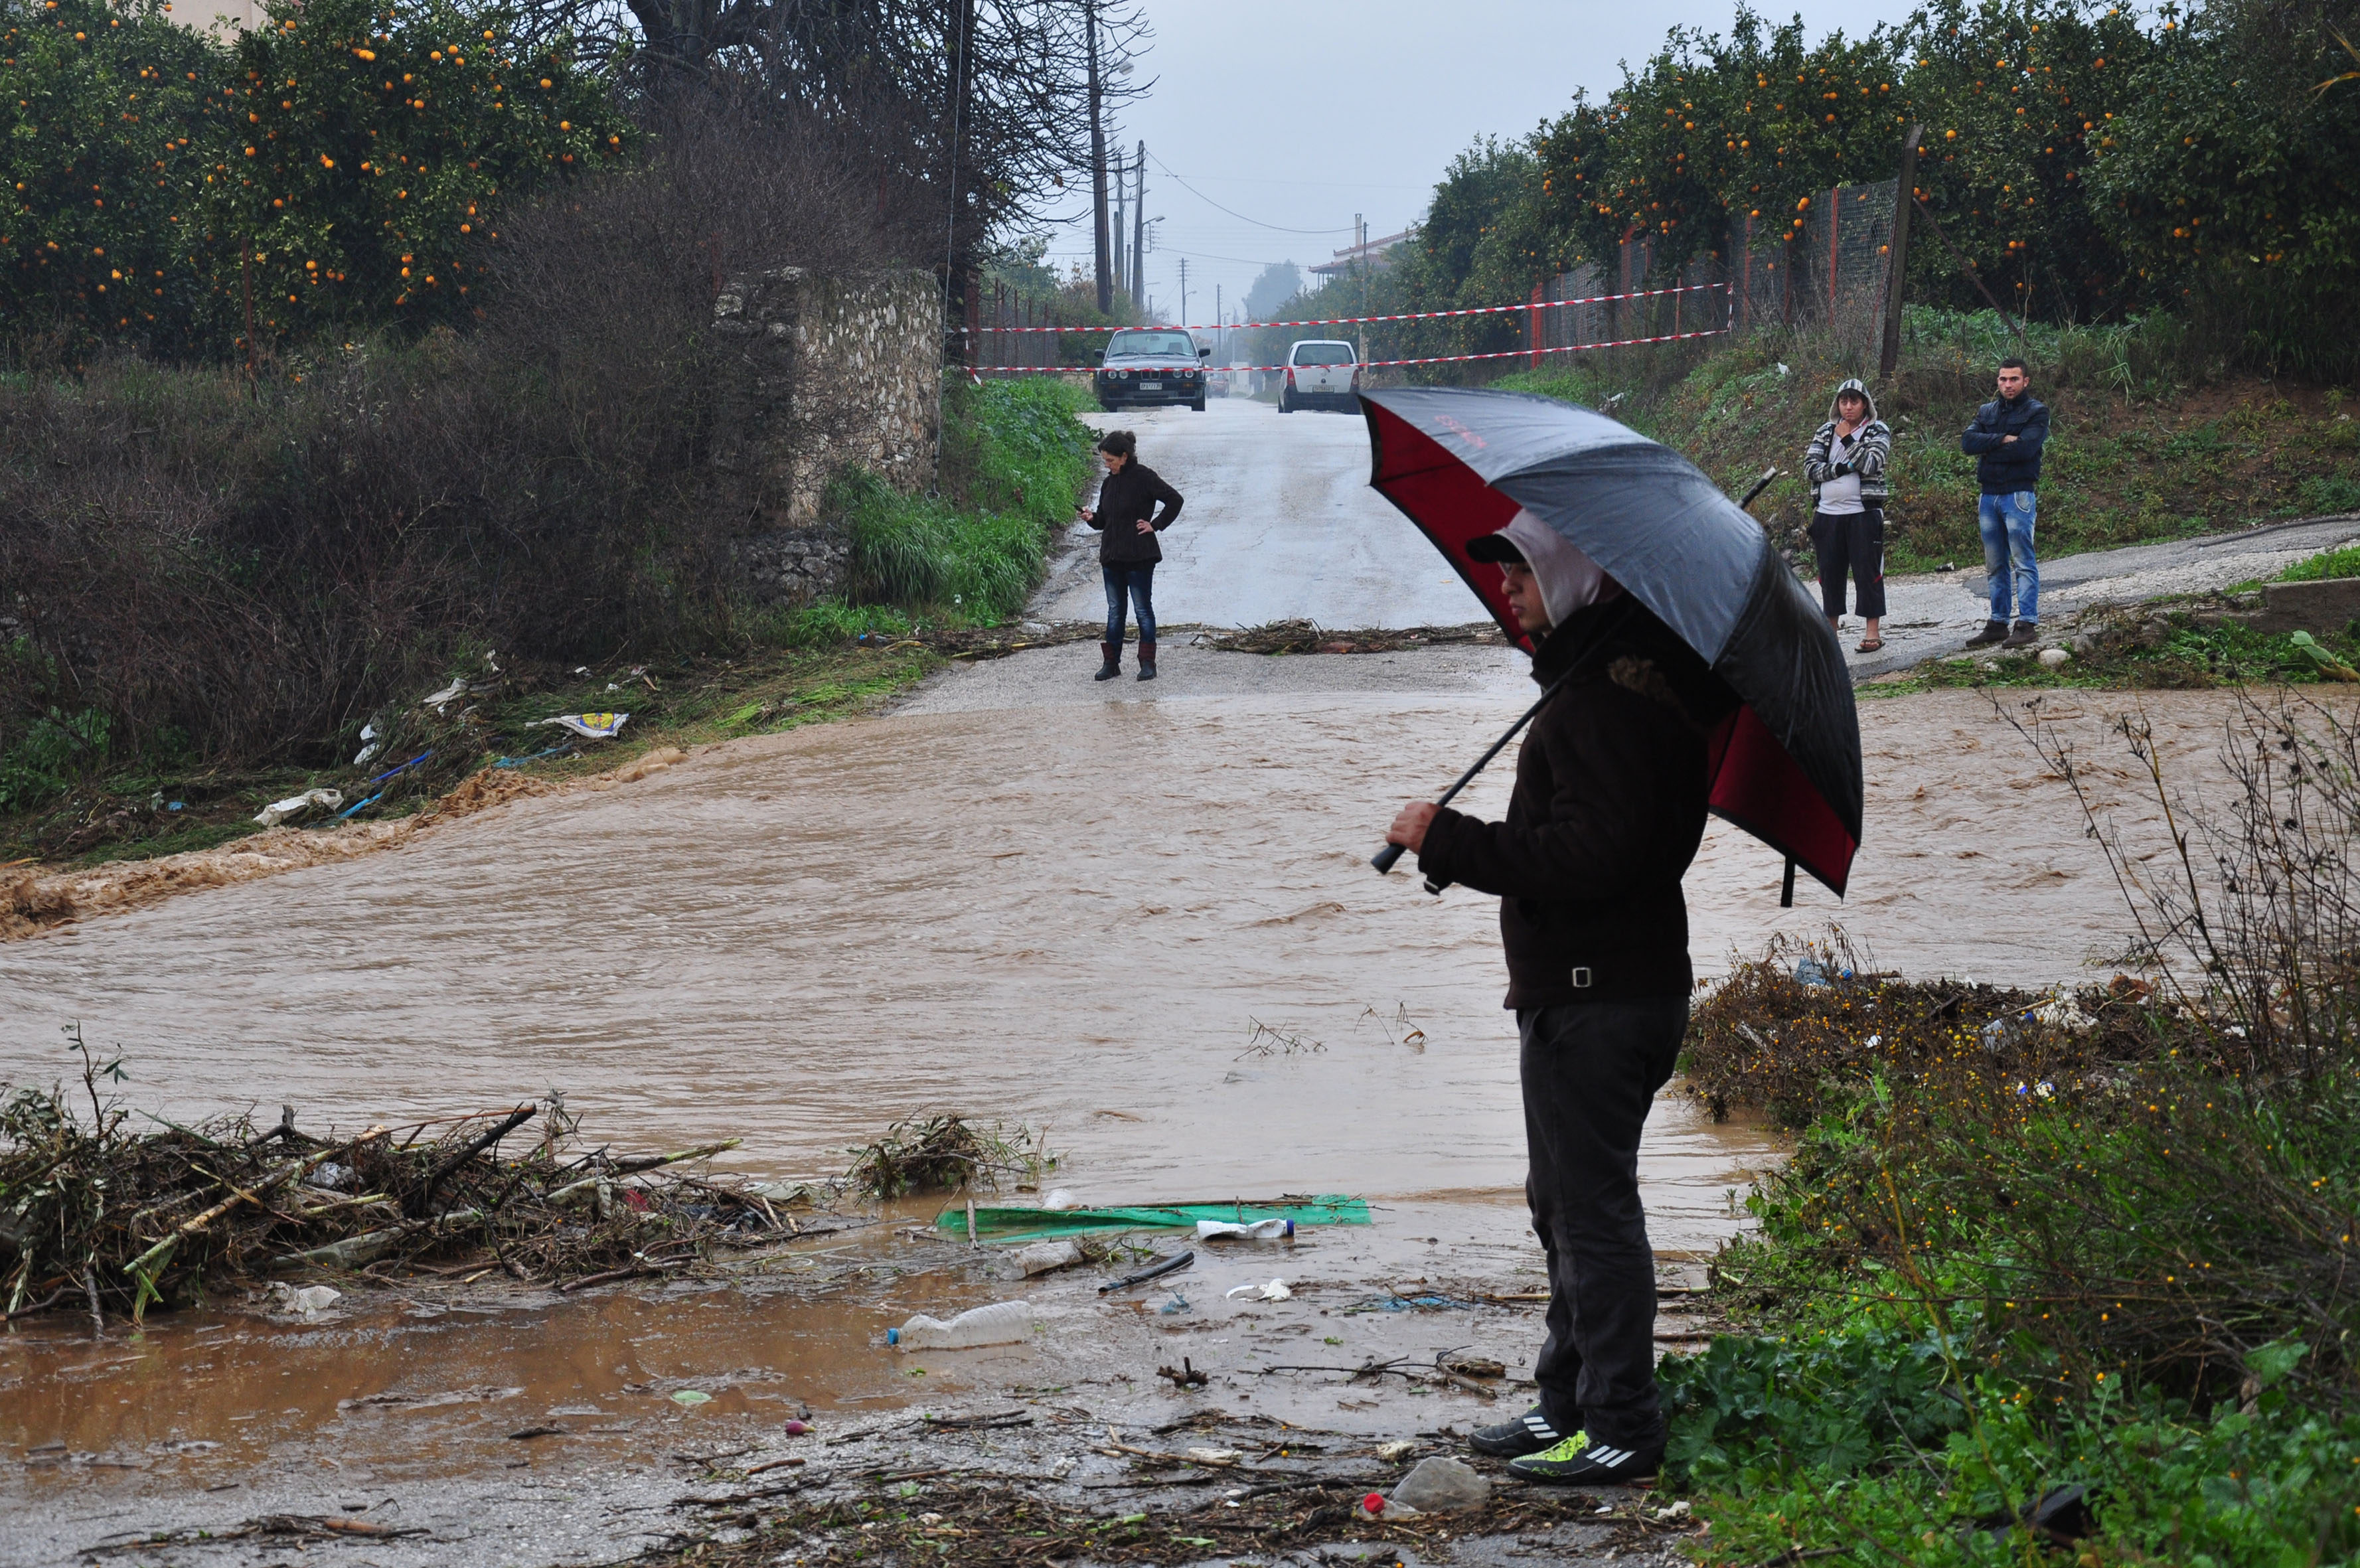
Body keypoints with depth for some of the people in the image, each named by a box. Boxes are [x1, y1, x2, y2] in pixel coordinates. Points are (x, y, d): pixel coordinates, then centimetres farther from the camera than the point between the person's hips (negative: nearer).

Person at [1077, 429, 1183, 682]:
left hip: (1139, 557, -7)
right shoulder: (1110, 482, 10)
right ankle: (1111, 663, 15)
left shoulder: (1143, 477, -11)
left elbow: (1174, 500, -13)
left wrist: (1156, 525, -12)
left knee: (1143, 609, 1)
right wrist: (1092, 518, -4)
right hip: (1112, 556, 7)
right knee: (1115, 611, 11)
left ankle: (1148, 664, 6)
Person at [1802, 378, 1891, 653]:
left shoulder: (1878, 431, 2)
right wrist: (1843, 468, -14)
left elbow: (1870, 464, -15)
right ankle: (1831, 627, 18)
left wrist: (1847, 439, -10)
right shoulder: (1826, 432, 12)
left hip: (1863, 514, -4)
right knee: (1829, 572, 8)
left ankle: (1873, 632, 0)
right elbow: (1810, 467, -1)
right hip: (1827, 514, 4)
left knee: (1867, 571, -3)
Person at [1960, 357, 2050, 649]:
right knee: (1995, 566, 10)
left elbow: (2025, 449, -16)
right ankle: (1998, 623, 15)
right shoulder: (1987, 412, 16)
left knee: (2023, 563, -8)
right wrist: (2002, 439, -13)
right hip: (1989, 495, 6)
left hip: (2018, 495, -6)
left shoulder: (2036, 412, 0)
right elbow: (1968, 442, -1)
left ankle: (2027, 624, -10)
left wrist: (1988, 448, -6)